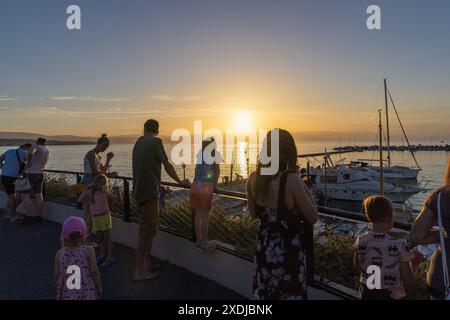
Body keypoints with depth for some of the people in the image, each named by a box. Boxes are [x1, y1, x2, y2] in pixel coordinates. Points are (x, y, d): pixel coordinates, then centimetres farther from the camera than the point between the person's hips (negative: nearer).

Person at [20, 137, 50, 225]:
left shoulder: (36, 146, -7)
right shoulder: (47, 151, 14)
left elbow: (30, 152, -31)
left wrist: (28, 163, -16)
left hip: (32, 174, -8)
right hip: (40, 174, 8)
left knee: (25, 195, -2)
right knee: (38, 195, 8)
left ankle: (29, 217, -4)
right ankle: (38, 216, 11)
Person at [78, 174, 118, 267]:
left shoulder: (105, 192, -2)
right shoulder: (91, 192, 2)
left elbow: (117, 199, -2)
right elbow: (80, 200, -10)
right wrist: (87, 190, -14)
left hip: (105, 216, -3)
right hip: (95, 218, 4)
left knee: (107, 237, 2)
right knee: (100, 238, 17)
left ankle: (109, 257, 11)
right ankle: (103, 255, 32)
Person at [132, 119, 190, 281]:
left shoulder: (138, 142, 12)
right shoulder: (155, 141, -10)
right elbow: (167, 165, -7)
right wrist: (180, 182, 5)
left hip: (139, 190, 8)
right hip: (149, 191, -8)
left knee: (152, 227, 18)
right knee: (146, 231, 0)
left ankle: (147, 264, 28)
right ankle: (140, 271, 9)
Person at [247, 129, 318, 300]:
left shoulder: (253, 178, -7)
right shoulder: (291, 180, -23)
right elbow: (312, 218, -13)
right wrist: (306, 189, -2)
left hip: (264, 246, 5)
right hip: (289, 248, -5)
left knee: (263, 294, 21)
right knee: (291, 294, 16)